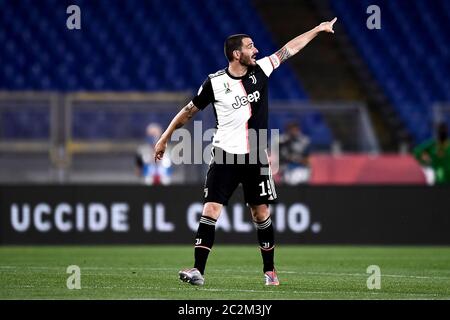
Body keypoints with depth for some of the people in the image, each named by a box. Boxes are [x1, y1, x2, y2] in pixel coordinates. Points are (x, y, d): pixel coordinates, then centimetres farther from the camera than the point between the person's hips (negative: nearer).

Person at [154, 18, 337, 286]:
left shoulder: (260, 70, 2)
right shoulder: (215, 83, -7)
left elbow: (289, 49, 11)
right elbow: (190, 111, 3)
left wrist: (318, 29, 15)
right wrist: (164, 139, 8)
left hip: (256, 158, 3)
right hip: (225, 156, -3)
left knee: (262, 213, 7)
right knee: (211, 210, -12)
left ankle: (270, 270, 19)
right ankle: (198, 270, -14)